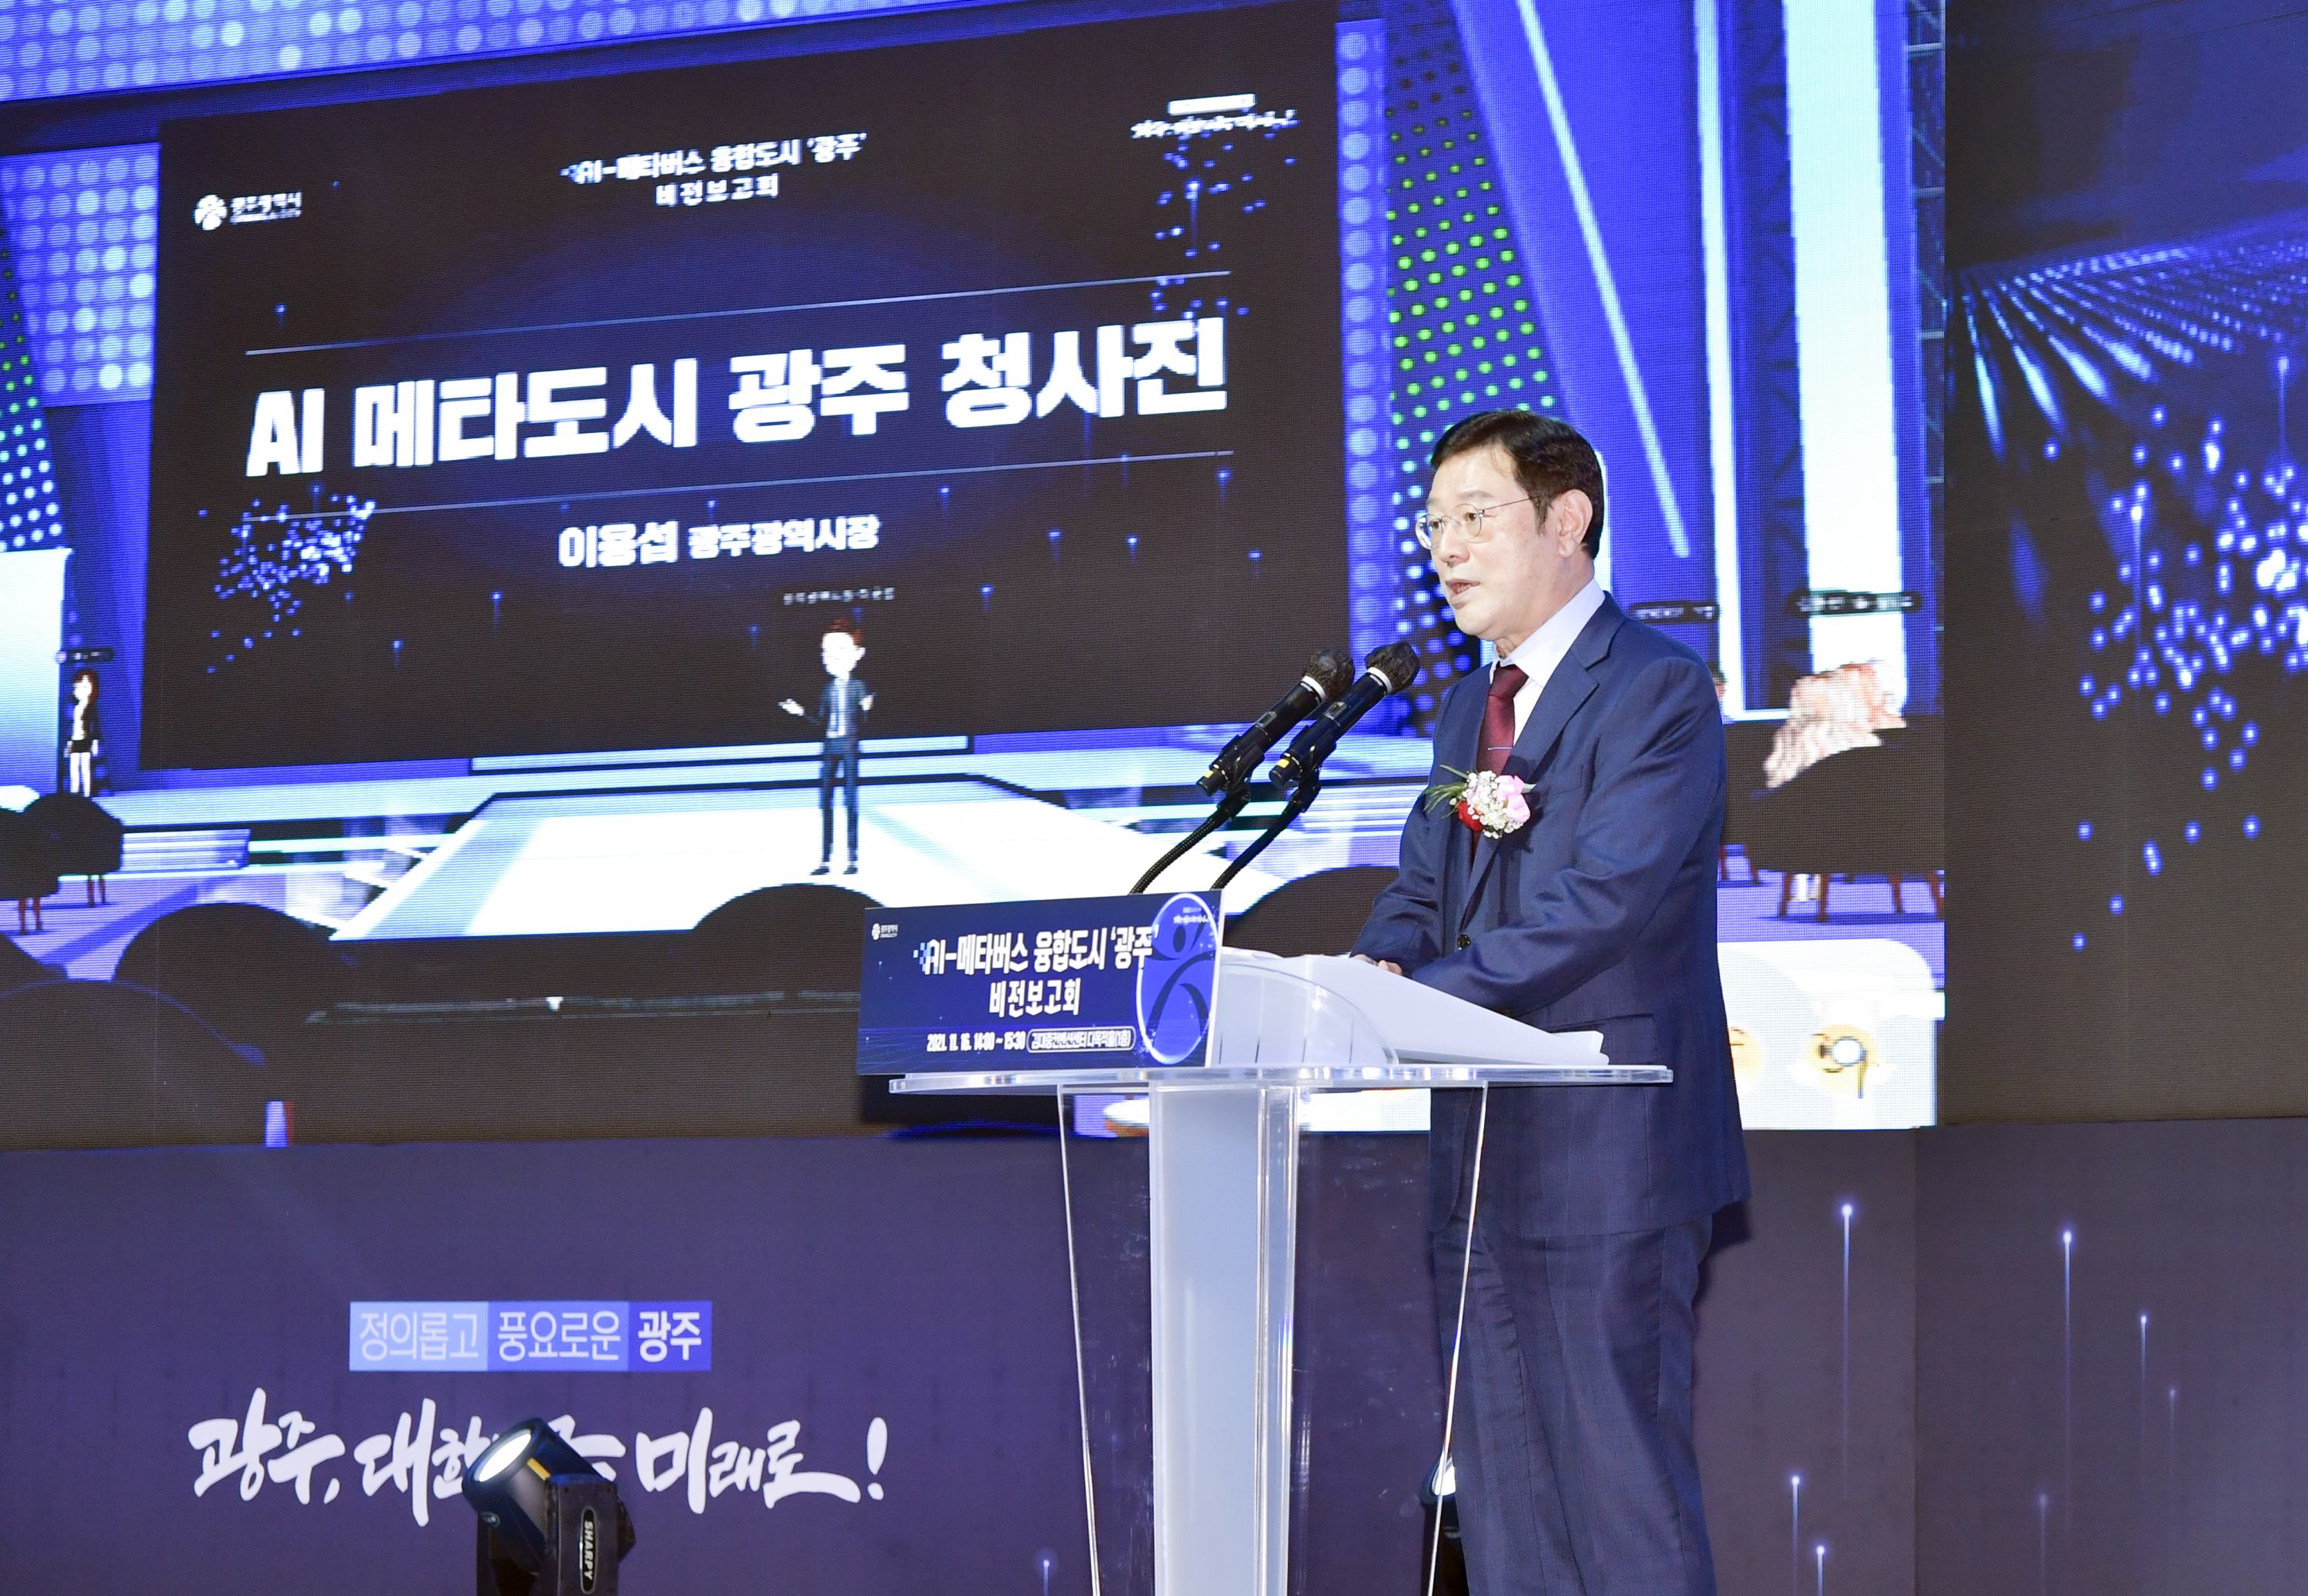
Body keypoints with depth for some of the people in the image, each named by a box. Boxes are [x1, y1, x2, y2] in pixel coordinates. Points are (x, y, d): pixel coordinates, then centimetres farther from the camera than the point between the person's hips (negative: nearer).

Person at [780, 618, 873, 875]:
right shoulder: (827, 689, 9)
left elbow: (865, 725, -6)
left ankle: (853, 858, 1)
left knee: (851, 801, -4)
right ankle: (825, 859, 9)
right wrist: (799, 712, 9)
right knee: (825, 802, 4)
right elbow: (821, 723, 14)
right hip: (830, 747, 5)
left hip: (849, 746, -5)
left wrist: (867, 709, -25)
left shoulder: (858, 687, -4)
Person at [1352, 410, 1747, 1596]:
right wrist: (1374, 967, -9)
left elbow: (1604, 901, -20)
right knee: (1500, 1489, 12)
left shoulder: (1658, 689, -9)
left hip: (1607, 1153, -8)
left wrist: (1419, 996, -25)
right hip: (1482, 1154, 8)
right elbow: (1421, 895, 14)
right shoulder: (1467, 709, 18)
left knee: (1621, 1481, -5)